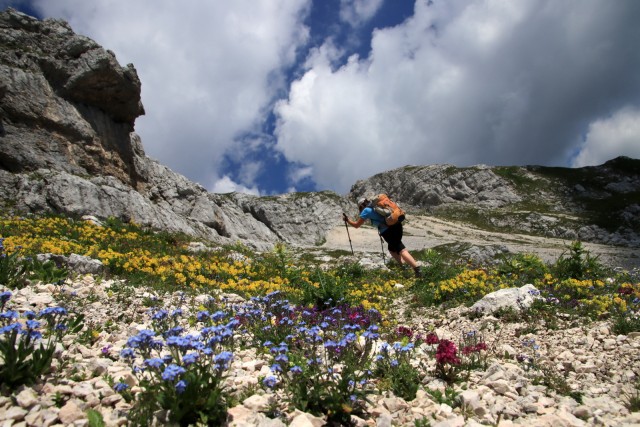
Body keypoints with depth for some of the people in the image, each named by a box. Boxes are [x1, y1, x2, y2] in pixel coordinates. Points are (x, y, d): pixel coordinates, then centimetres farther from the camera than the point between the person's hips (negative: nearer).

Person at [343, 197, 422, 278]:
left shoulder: (366, 210, 4)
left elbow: (356, 225, 11)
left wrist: (347, 220, 25)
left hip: (388, 231, -8)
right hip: (397, 225, 8)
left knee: (401, 250, -10)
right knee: (392, 249, 25)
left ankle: (417, 269, -19)